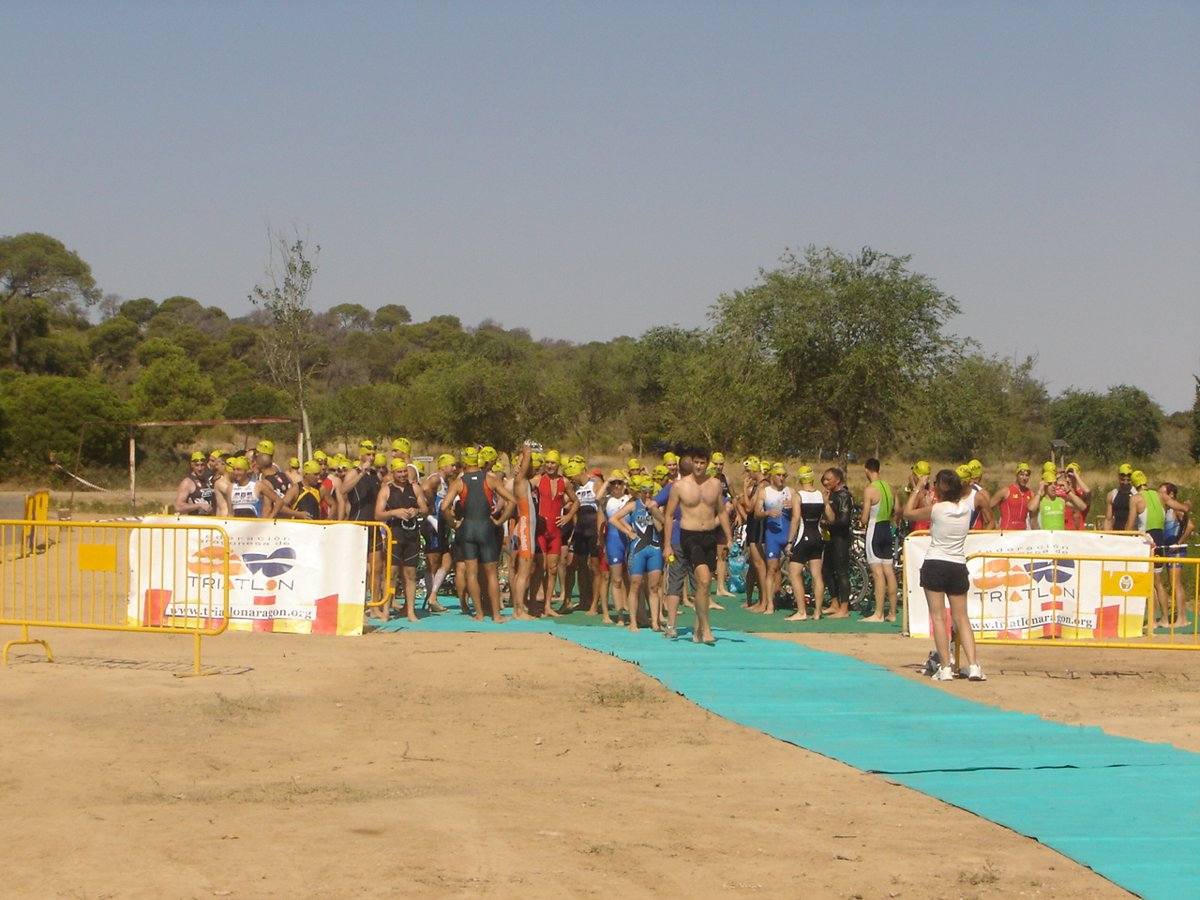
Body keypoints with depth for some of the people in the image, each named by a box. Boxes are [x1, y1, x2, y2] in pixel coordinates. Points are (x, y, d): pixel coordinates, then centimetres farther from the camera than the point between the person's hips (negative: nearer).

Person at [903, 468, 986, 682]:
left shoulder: (936, 509, -12)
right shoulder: (967, 506, -1)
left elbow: (908, 512, 3)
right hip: (958, 567, 4)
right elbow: (968, 491, 24)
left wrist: (918, 488, 10)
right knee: (962, 618, 9)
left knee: (938, 617, -1)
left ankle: (945, 668, -6)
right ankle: (973, 666, -2)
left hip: (935, 565, -4)